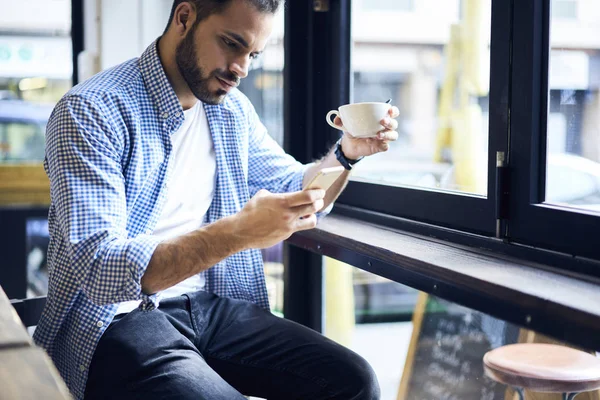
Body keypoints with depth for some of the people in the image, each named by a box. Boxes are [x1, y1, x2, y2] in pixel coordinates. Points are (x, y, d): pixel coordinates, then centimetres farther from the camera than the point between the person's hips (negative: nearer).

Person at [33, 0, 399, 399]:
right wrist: (238, 233, -35)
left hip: (213, 306, 6)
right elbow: (98, 269, -24)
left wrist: (346, 152, -1)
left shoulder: (233, 110, 8)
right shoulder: (90, 110, -15)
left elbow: (296, 192, 21)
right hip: (120, 318, -6)